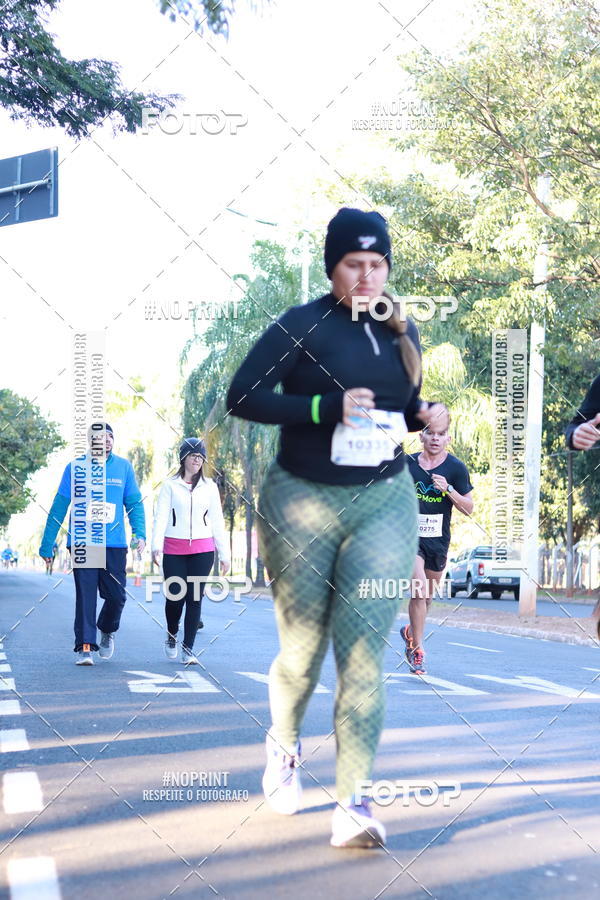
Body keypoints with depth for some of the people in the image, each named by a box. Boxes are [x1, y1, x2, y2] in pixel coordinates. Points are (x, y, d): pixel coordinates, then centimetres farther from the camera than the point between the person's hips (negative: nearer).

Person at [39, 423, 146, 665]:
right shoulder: (75, 468, 2)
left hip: (115, 544, 2)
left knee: (116, 595, 1)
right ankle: (84, 647, -1)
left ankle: (107, 631, 30)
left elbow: (134, 502, 12)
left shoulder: (124, 467, 7)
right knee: (85, 595, -6)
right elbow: (59, 507, 5)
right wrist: (47, 543, 4)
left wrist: (140, 533, -4)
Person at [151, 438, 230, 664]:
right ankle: (171, 636, 24)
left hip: (202, 550, 1)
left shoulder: (209, 487, 11)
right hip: (174, 550, -1)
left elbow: (217, 522, 12)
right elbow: (161, 517, -2)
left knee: (195, 598, -3)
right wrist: (156, 546, -17)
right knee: (175, 596, -5)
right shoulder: (170, 485, 6)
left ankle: (188, 649, 3)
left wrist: (224, 554, 8)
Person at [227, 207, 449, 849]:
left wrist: (424, 414, -2)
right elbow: (242, 396, -12)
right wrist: (327, 407, -22)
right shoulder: (301, 326, -6)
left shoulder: (401, 330, 9)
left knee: (364, 650, -10)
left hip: (384, 502, 3)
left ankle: (352, 802, -7)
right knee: (302, 650, 8)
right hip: (303, 502, -2)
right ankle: (284, 743, 40)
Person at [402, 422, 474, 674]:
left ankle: (411, 631, 43)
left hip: (438, 540, 2)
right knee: (419, 588, -20)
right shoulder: (407, 463, 1)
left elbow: (468, 508, -5)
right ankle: (416, 649, -12)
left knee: (427, 596, 14)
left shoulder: (456, 468, -3)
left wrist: (448, 489, -19)